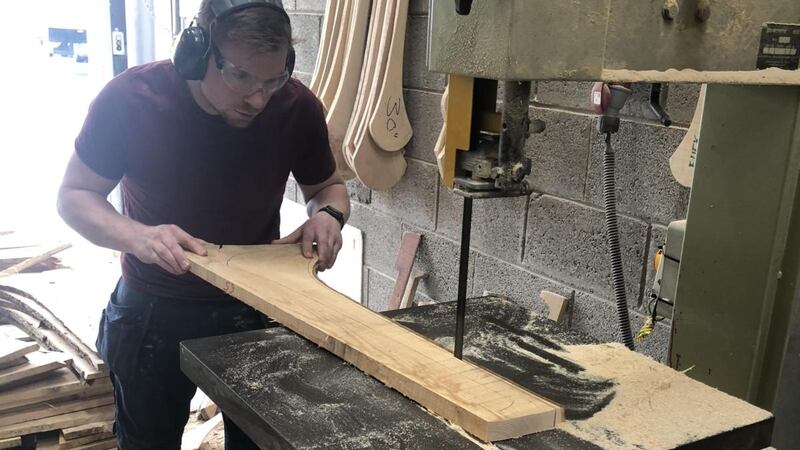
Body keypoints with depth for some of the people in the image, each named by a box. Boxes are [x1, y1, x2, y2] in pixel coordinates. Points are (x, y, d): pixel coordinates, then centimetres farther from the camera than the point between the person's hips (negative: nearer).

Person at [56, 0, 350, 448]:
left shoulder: (298, 108, -17)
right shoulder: (129, 99, -22)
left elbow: (328, 185, 1)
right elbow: (74, 194, -10)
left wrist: (328, 214, -23)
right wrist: (136, 236, -30)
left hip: (255, 305, 1)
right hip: (153, 310, -1)